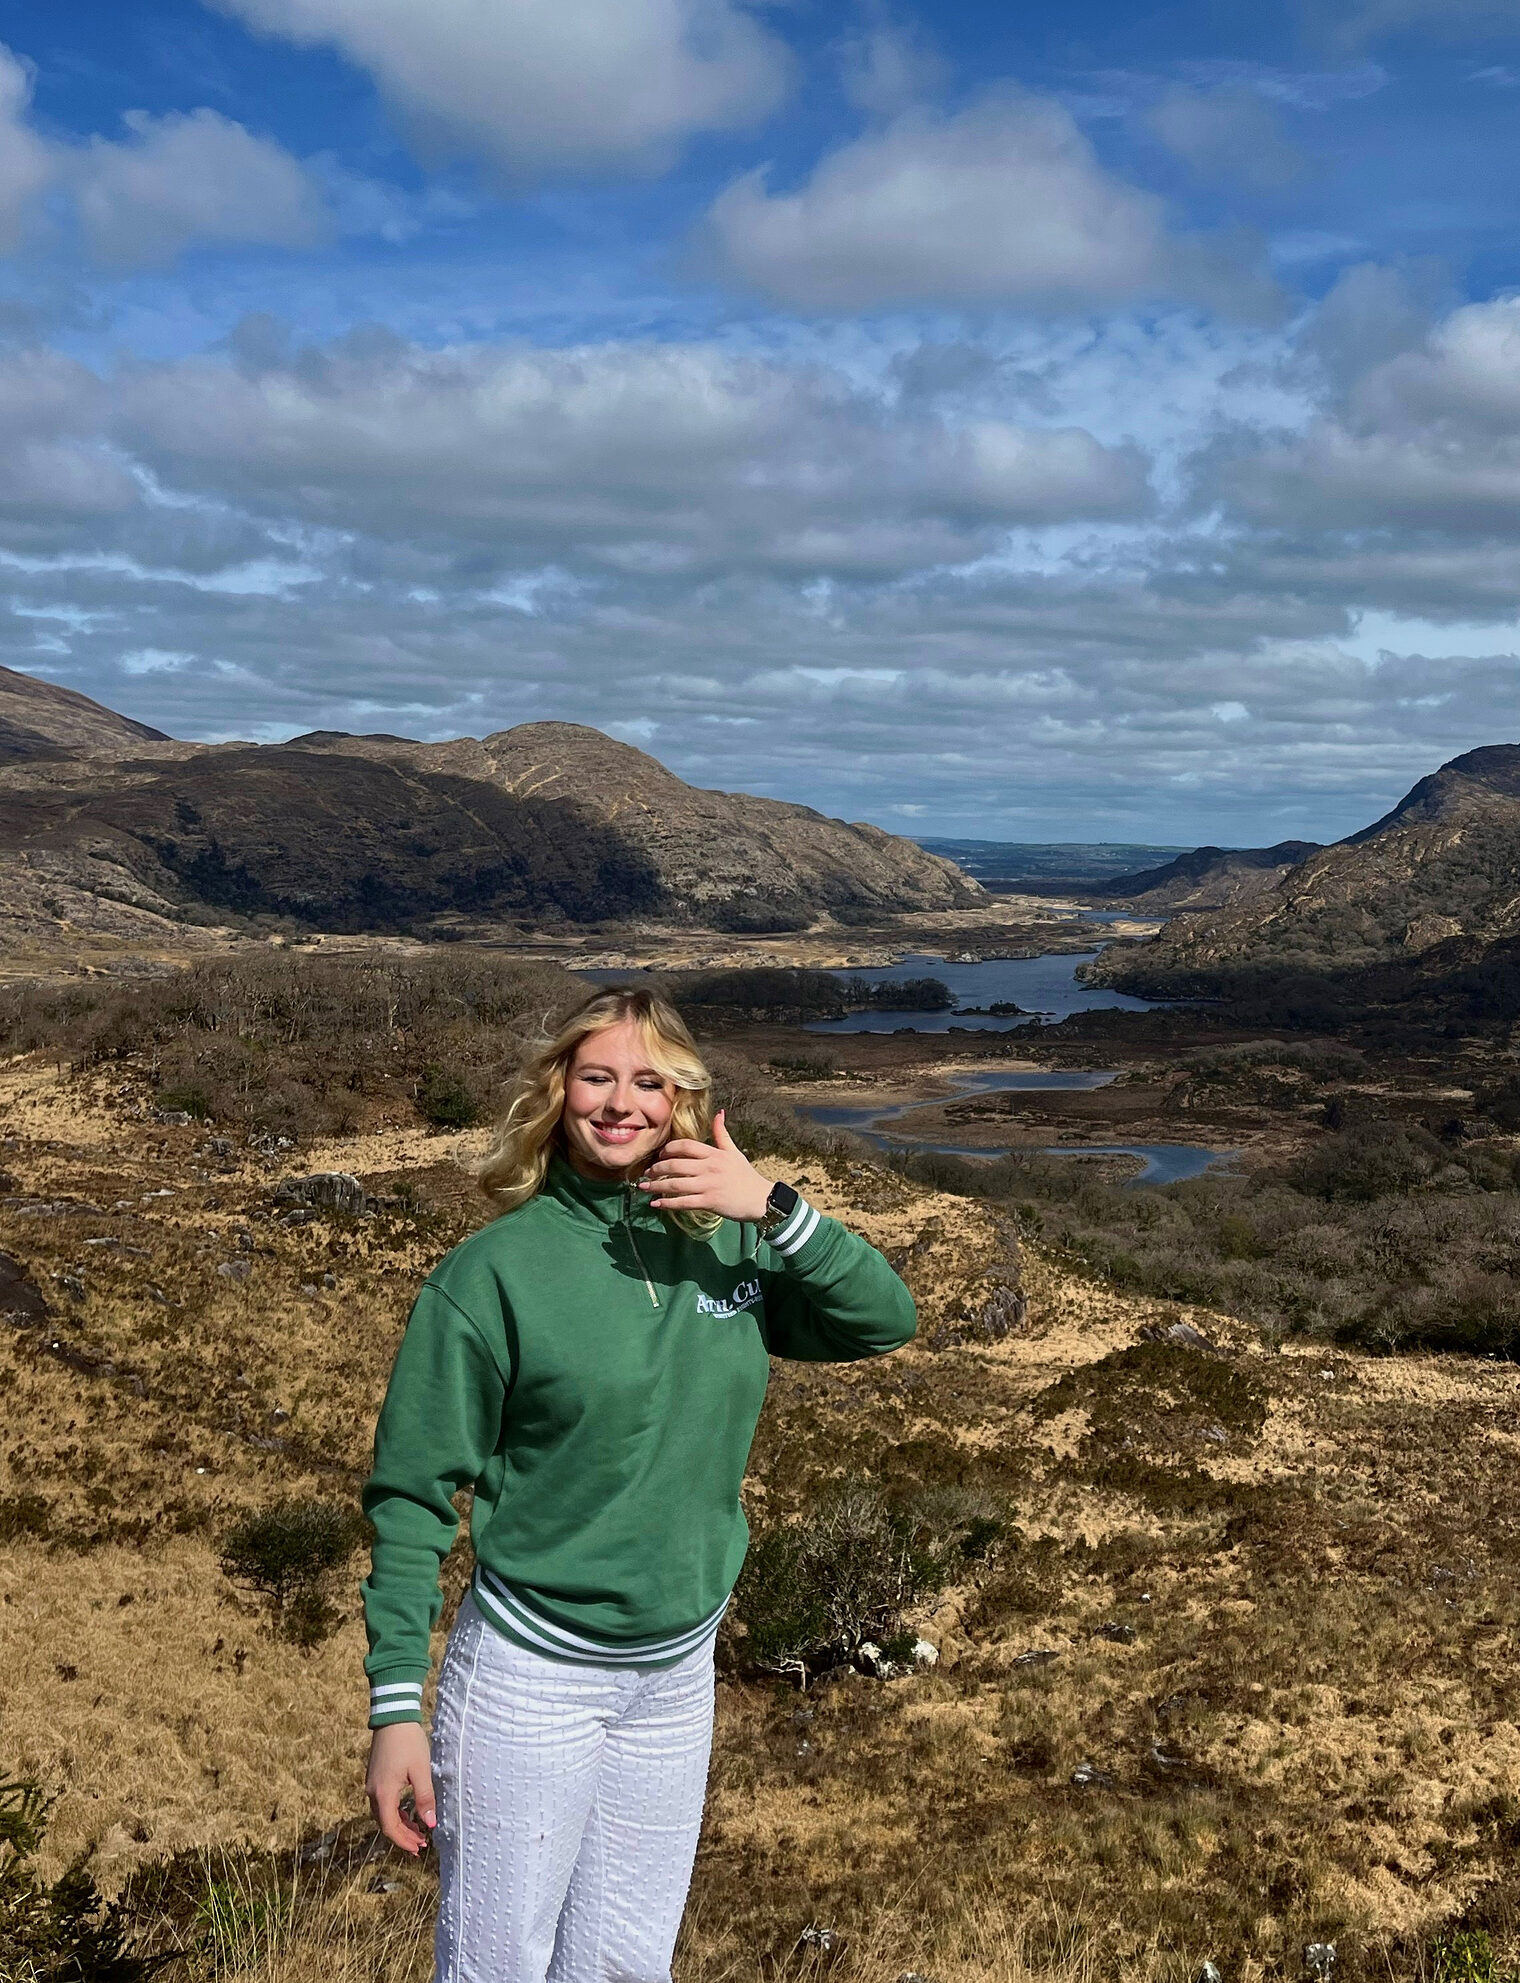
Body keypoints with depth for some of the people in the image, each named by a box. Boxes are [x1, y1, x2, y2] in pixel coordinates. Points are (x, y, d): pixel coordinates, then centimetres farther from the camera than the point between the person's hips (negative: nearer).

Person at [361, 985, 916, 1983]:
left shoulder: (731, 1243, -1)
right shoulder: (496, 1268, -13)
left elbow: (885, 1320, -7)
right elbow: (415, 1493, -11)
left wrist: (775, 1207, -20)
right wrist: (396, 1709, -14)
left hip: (680, 1670, 4)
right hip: (532, 1671, -4)